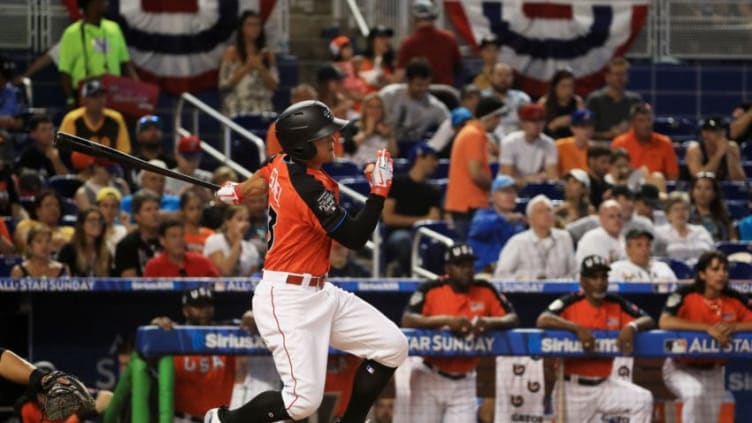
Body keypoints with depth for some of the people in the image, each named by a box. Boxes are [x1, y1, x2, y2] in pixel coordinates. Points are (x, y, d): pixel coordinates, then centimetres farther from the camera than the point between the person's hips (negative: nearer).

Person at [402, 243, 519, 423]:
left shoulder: (485, 291, 2)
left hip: (464, 383, 2)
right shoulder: (431, 290, -7)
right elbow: (407, 320, -20)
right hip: (431, 379, -2)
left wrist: (489, 322, -25)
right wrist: (446, 320, -30)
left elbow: (513, 319, -4)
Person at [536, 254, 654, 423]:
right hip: (573, 388, -3)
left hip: (605, 384, 3)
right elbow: (543, 320, -26)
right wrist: (577, 328, -38)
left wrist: (632, 326, -25)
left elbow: (648, 321, -1)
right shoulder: (570, 303, -10)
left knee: (643, 399, -17)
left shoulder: (617, 305, 3)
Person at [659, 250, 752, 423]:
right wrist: (708, 328, -33)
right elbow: (665, 322, -29)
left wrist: (733, 327, -30)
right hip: (681, 369, -5)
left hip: (713, 372, 5)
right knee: (695, 393, -34)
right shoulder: (685, 294, -16)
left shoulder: (735, 299, -6)